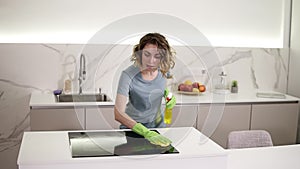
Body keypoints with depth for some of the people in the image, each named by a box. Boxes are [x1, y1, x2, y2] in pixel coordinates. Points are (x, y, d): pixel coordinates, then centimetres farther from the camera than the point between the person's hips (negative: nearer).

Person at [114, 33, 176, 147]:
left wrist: (168, 95, -7)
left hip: (158, 124, 3)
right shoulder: (128, 75, -25)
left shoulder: (163, 70, -10)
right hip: (132, 127, -3)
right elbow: (119, 114, -33)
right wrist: (147, 133, -42)